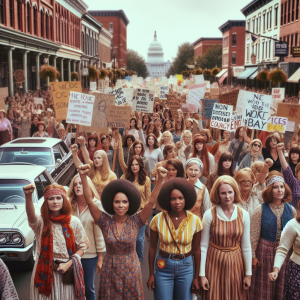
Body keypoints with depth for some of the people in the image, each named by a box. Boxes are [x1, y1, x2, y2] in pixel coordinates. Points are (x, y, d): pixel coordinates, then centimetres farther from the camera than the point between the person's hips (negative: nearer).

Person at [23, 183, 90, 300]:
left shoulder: (74, 222, -3)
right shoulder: (41, 222, -8)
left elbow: (83, 246, 2)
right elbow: (31, 217, -32)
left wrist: (69, 263, -12)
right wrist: (28, 196, -51)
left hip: (68, 273, 1)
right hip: (44, 272, -1)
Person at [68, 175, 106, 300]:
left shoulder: (96, 205, -9)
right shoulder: (70, 205, 1)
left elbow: (99, 232, -7)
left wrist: (100, 257, -6)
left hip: (90, 255, -2)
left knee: (89, 289, 12)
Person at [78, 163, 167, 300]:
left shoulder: (135, 221, -8)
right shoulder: (105, 221, -8)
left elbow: (151, 201, -17)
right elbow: (89, 201, -17)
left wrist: (160, 179, -28)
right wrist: (83, 177, -29)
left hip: (131, 271, 0)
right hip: (109, 271, 0)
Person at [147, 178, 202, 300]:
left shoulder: (194, 220, -10)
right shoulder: (158, 220, -12)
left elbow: (196, 250, -1)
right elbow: (152, 247, -1)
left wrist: (196, 277, 3)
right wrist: (151, 274, 2)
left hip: (186, 267, 1)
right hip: (163, 267, -1)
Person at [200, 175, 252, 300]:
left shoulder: (244, 215, -3)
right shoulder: (209, 214, -10)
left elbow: (246, 246, 2)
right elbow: (203, 245, -6)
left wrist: (248, 273, 4)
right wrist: (202, 274, -6)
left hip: (235, 264, 2)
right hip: (214, 264, -2)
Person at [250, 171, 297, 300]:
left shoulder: (291, 210, -1)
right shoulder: (260, 210, -11)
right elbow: (254, 235, -9)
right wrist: (253, 256, -8)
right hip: (265, 250, -3)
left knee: (281, 287, 14)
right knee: (264, 286, 10)